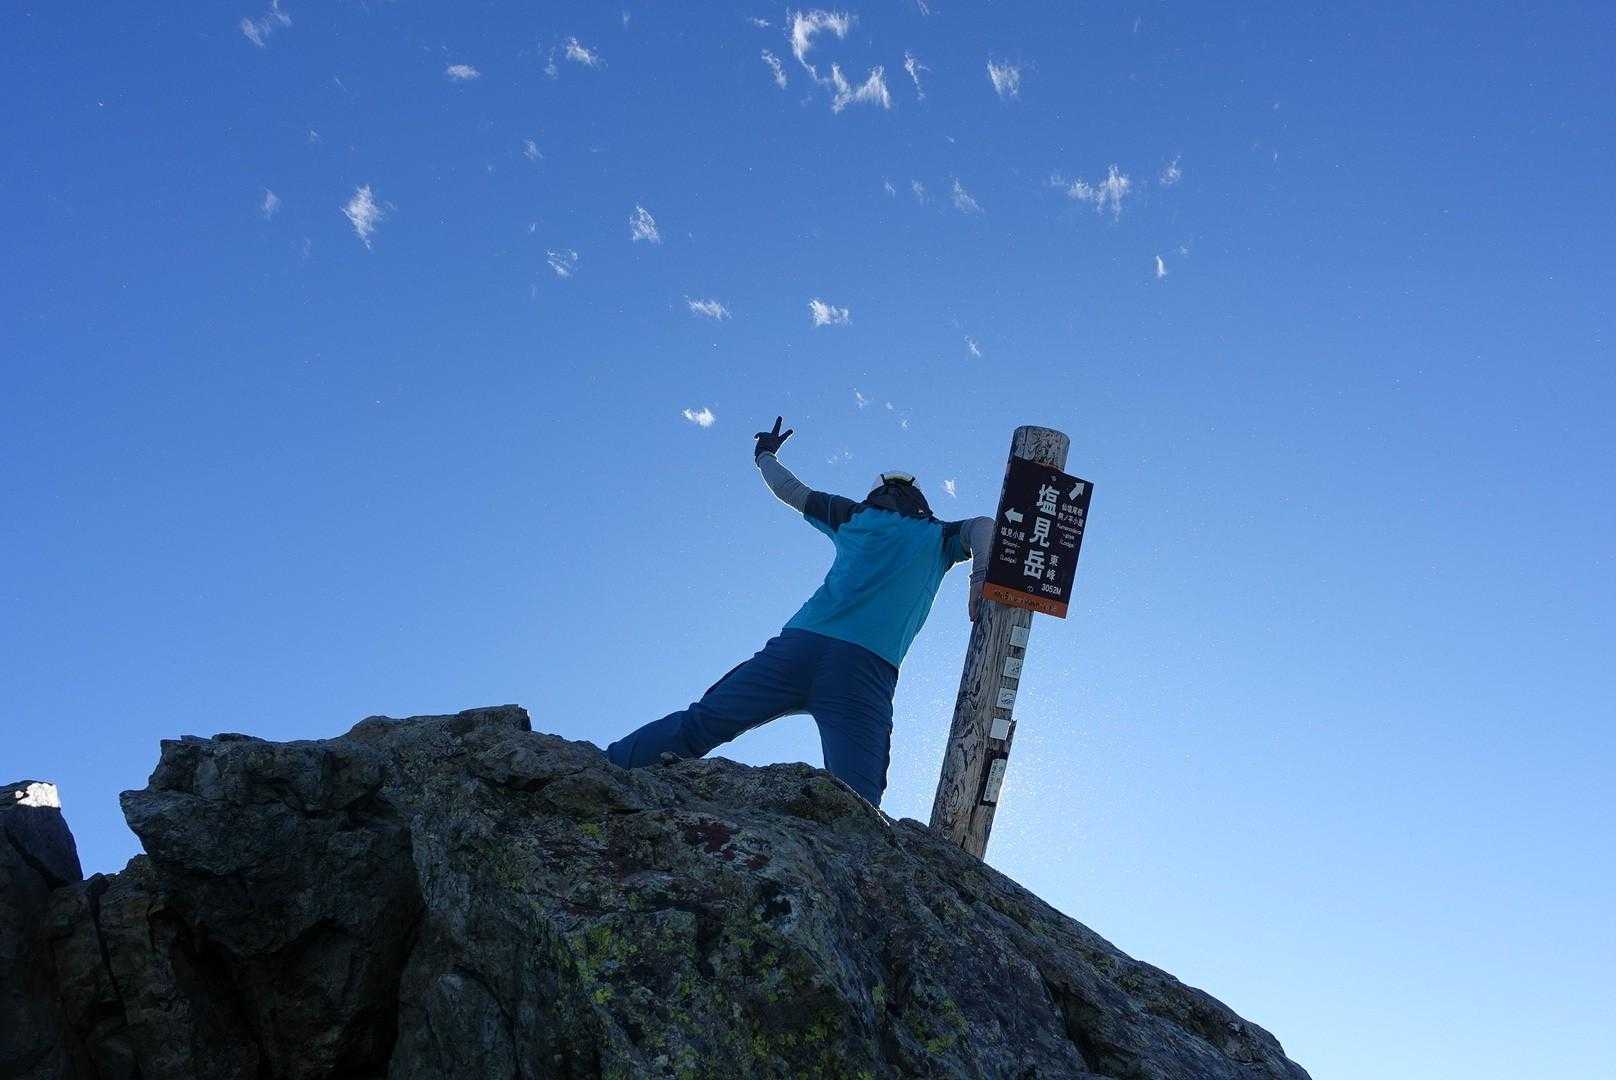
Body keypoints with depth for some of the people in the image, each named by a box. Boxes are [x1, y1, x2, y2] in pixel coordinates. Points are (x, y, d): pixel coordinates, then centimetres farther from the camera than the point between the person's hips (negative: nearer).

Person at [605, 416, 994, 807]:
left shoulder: (856, 515, 25)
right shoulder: (938, 537, 23)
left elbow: (791, 491, 34)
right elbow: (982, 526, 6)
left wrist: (765, 456, 51)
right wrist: (981, 577, -8)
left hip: (801, 644, 2)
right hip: (866, 669, -2)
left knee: (696, 726, 2)